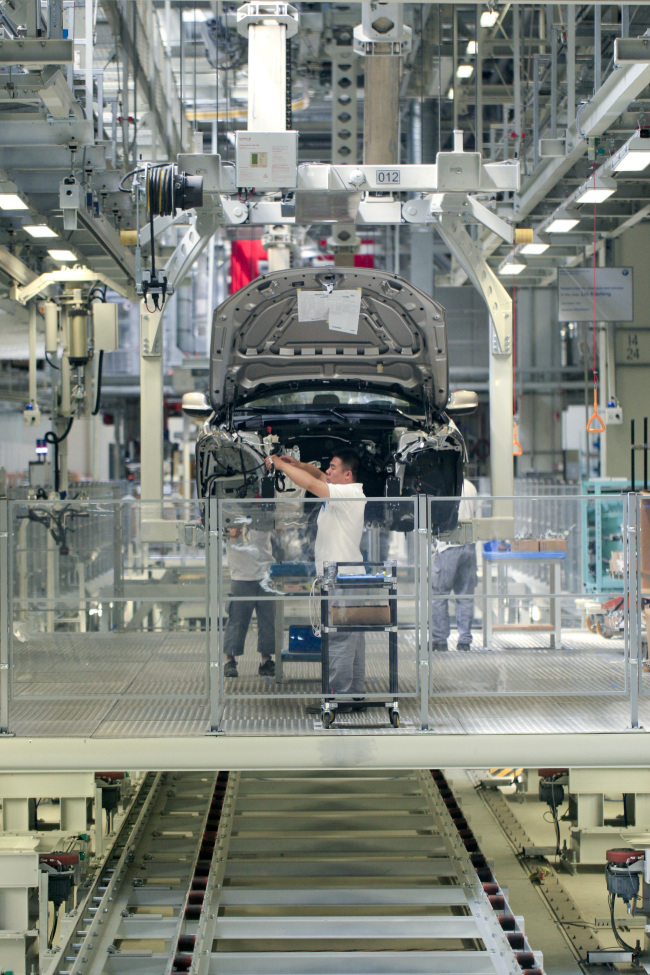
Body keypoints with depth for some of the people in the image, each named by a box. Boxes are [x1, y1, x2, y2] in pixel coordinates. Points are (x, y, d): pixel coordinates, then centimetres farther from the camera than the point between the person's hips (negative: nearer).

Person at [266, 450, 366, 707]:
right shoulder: (342, 492, 15)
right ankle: (355, 694, 16)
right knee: (351, 638, 12)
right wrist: (297, 464, 9)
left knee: (338, 639, -9)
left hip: (341, 577, -10)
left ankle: (339, 696, -7)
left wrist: (280, 464, -11)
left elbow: (310, 483, -21)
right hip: (343, 577, 10)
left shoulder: (350, 493, -14)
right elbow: (318, 476, 27)